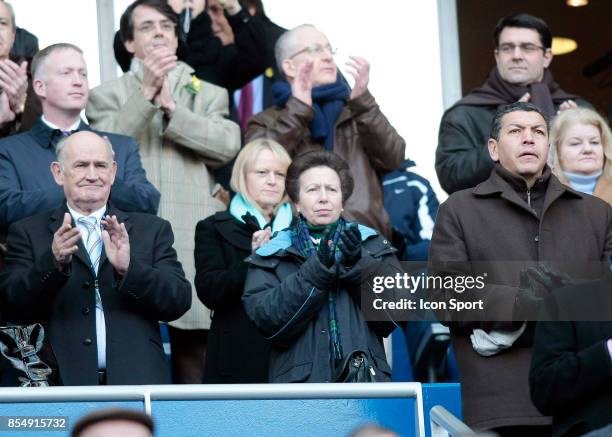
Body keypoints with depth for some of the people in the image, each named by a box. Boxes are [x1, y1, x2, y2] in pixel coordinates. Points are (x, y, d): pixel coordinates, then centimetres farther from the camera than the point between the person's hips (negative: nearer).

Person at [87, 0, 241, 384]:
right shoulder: (108, 95, 14)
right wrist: (146, 92, -13)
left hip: (194, 243, 1)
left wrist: (170, 106, -7)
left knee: (195, 356, 1)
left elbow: (228, 145, -2)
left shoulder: (209, 94, 18)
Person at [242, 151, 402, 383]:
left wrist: (359, 266, -10)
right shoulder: (270, 257, 10)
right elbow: (269, 321, -5)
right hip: (299, 380, -1)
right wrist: (317, 270, -13)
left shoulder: (373, 246, 14)